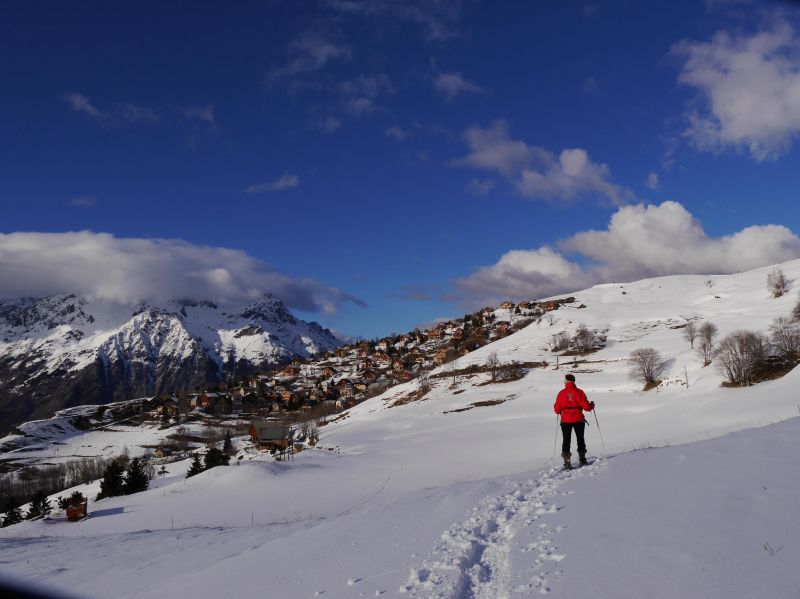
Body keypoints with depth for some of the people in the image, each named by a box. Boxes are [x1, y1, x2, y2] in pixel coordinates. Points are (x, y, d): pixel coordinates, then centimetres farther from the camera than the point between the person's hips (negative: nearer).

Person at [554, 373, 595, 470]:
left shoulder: (561, 393, -2)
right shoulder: (579, 392, -5)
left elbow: (557, 409, 0)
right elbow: (586, 406, -6)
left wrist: (560, 411, 24)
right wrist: (592, 405, 15)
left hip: (565, 420, 0)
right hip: (578, 420, 0)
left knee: (566, 440, 6)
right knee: (580, 439, 18)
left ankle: (567, 462, -1)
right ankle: (582, 459, 22)